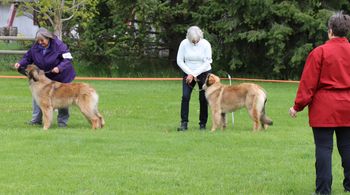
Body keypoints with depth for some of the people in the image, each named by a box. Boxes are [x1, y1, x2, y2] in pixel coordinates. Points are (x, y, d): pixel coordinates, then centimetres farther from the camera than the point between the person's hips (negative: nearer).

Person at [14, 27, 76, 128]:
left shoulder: (58, 45, -23)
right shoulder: (35, 47, -10)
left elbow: (67, 59, -24)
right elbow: (28, 57, 0)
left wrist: (59, 67, -39)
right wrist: (20, 64, -19)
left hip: (60, 76, -4)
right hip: (43, 76, 4)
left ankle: (62, 121, 16)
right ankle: (36, 119, 11)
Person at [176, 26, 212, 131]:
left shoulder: (205, 44, -16)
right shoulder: (184, 43, -12)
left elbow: (207, 63, -16)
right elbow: (179, 61, -6)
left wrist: (194, 74, -19)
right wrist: (190, 73, -13)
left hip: (203, 73, -1)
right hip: (188, 73, 1)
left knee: (203, 98, -1)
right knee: (185, 97, -12)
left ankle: (203, 123, 8)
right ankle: (184, 123, -12)